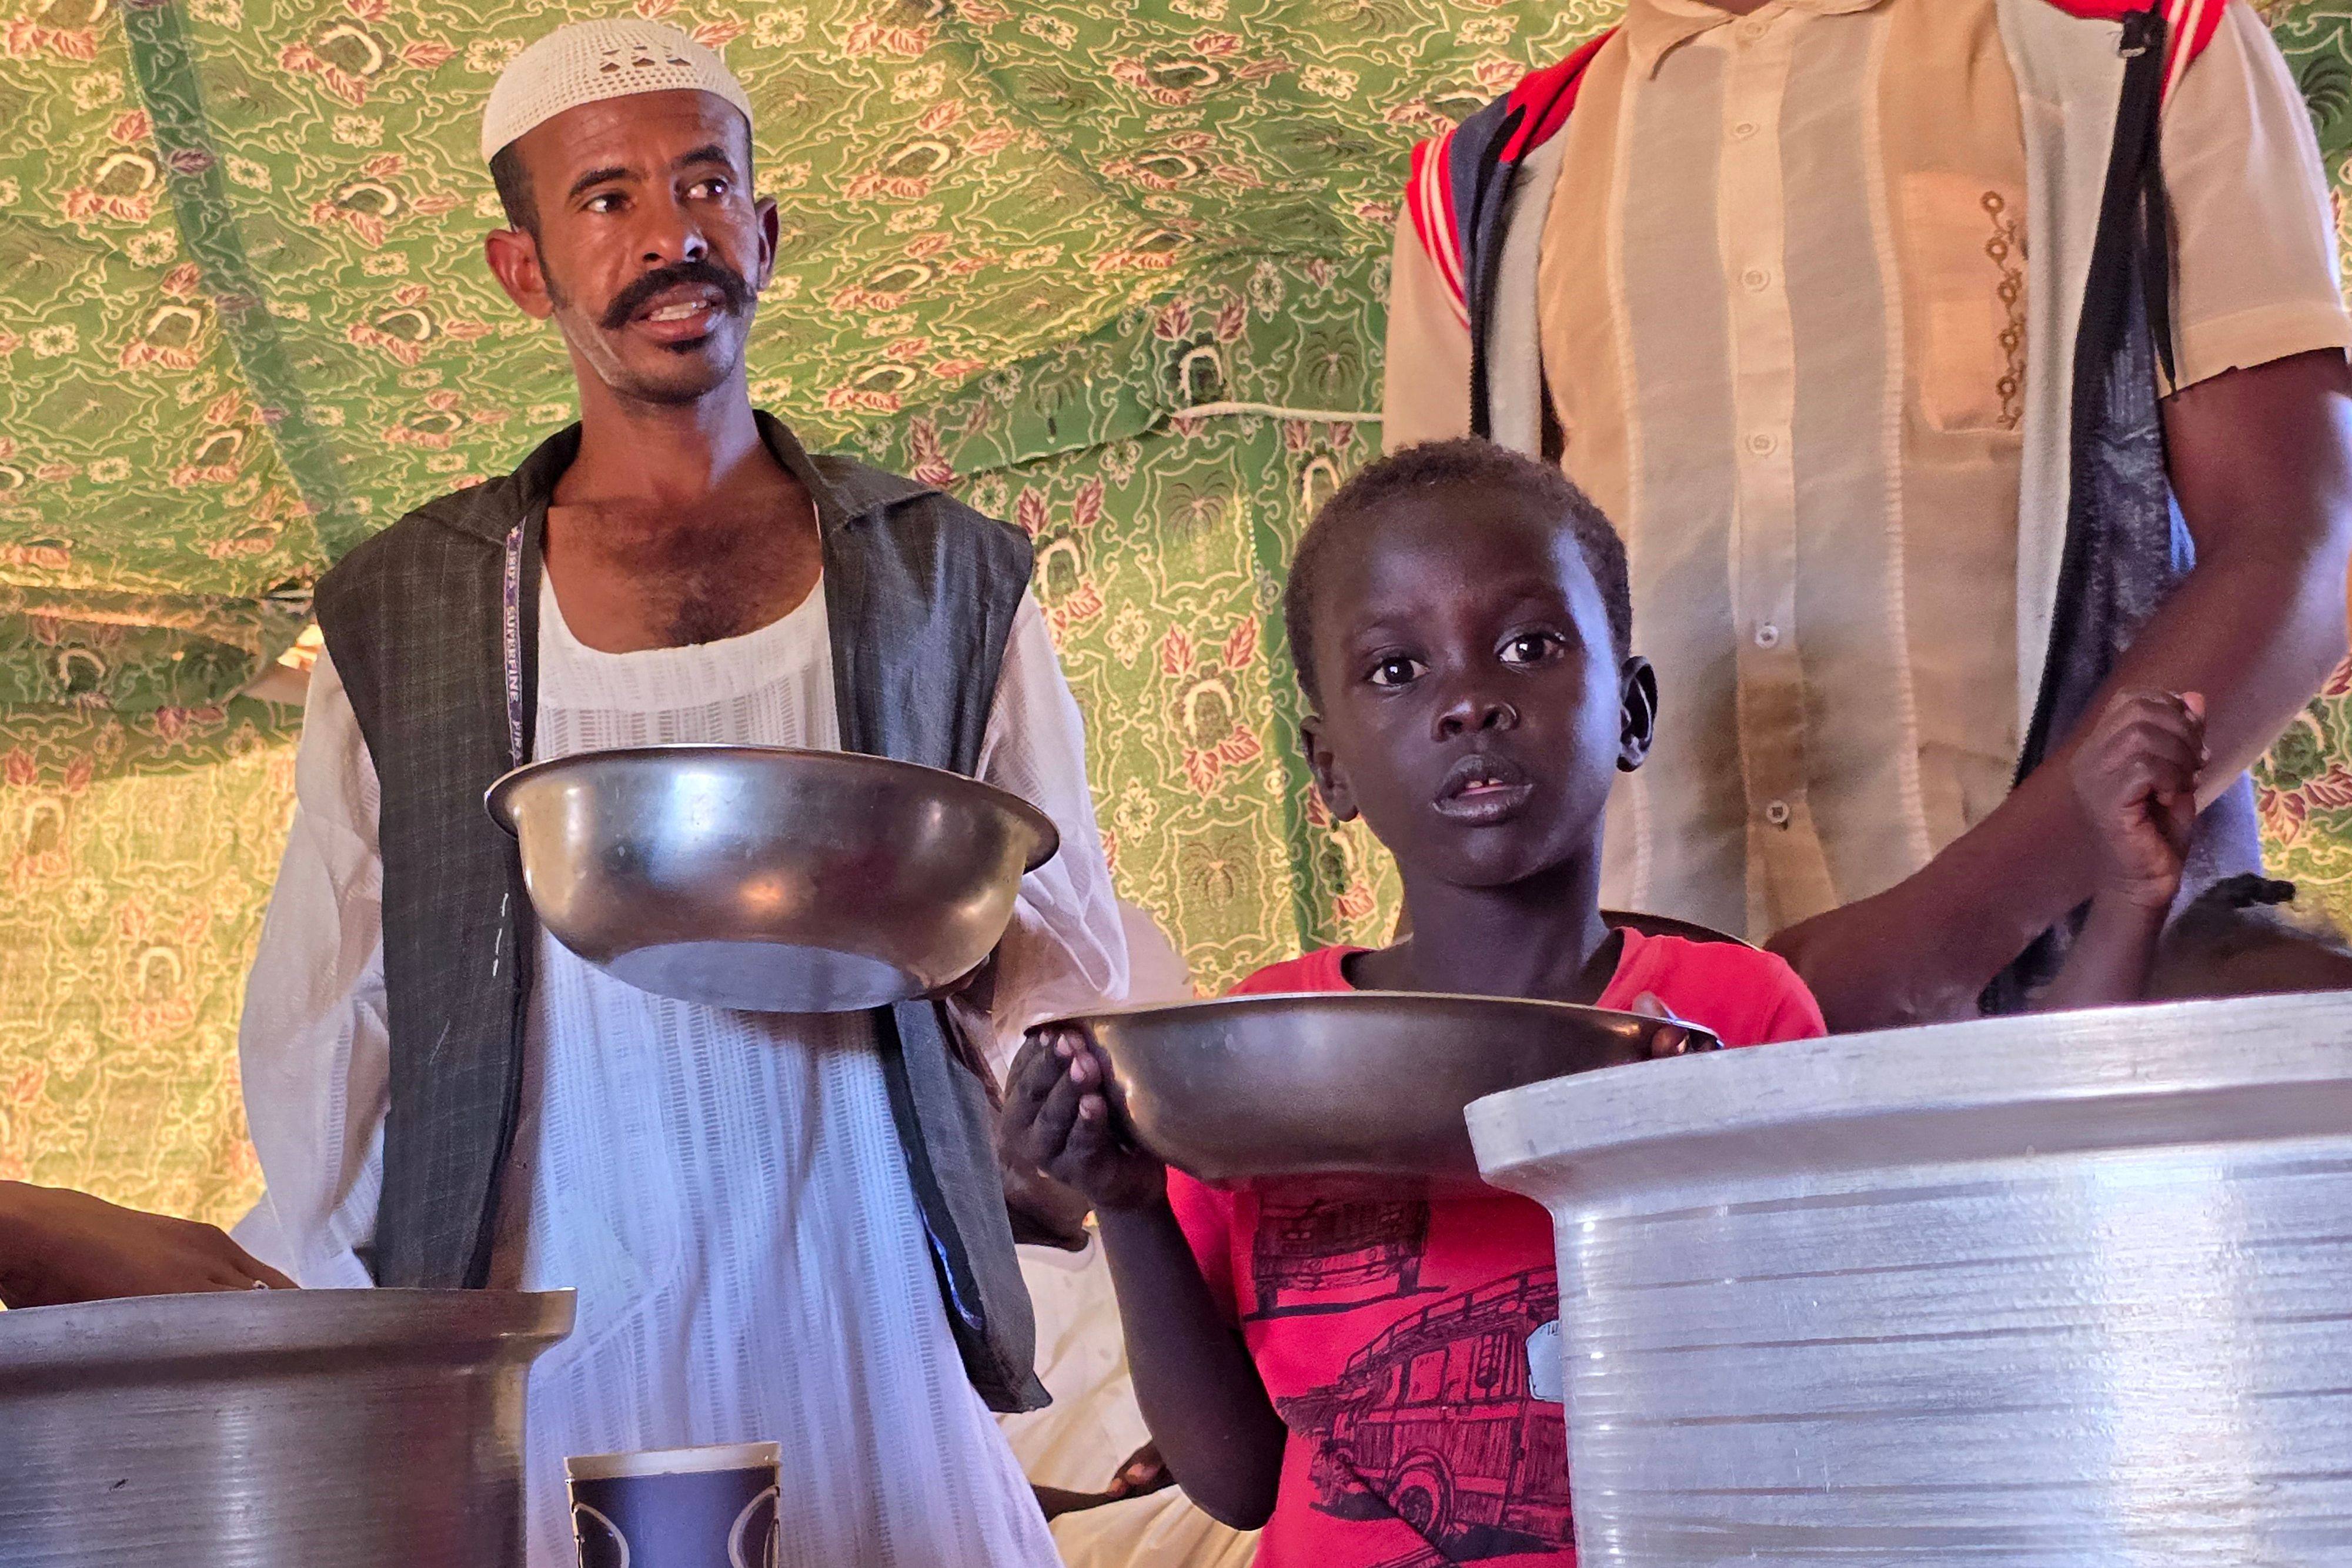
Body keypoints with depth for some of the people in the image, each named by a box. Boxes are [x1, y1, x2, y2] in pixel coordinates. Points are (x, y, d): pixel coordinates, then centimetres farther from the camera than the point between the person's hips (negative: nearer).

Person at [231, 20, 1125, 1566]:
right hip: (541, 1364, 0)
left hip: (870, 1339, 0)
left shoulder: (947, 578, 9)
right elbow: (323, 1034, 10)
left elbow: (1069, 963, 9)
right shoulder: (401, 614, 8)